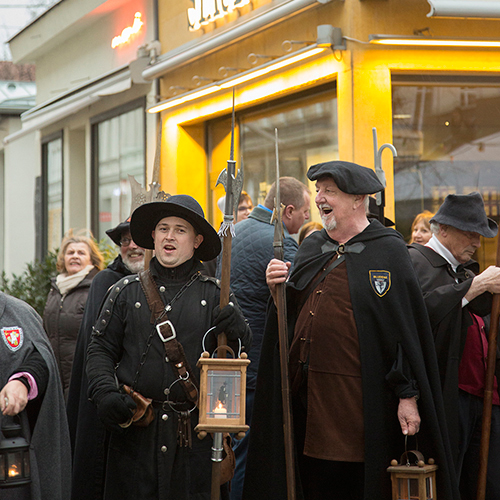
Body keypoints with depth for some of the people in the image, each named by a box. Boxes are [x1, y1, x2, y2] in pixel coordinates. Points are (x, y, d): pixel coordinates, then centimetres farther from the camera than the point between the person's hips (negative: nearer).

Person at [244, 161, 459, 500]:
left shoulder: (388, 250, -5)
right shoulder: (312, 248, 14)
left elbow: (408, 327, -10)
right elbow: (292, 317, 18)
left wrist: (408, 395, -15)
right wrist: (278, 290, -4)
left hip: (361, 396, -6)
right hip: (308, 395, 6)